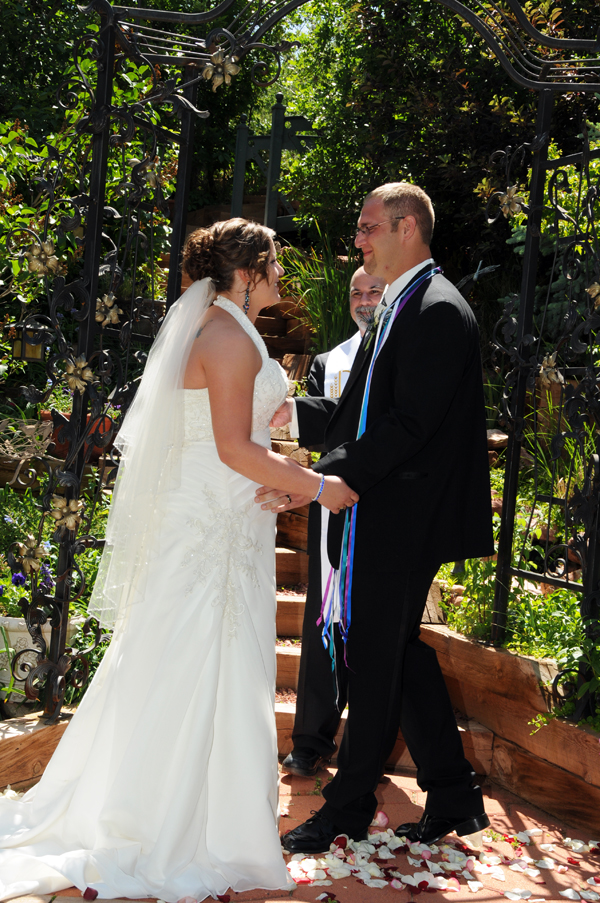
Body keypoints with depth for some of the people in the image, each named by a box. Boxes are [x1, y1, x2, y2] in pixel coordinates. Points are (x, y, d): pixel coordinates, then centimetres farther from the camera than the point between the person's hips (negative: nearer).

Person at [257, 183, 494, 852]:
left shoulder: (439, 311, -15)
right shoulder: (398, 308, 17)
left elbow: (406, 426, -24)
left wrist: (316, 482, -26)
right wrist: (293, 413, 8)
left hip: (399, 521, -10)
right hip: (374, 519, 10)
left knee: (373, 662, 0)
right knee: (401, 657, 14)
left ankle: (347, 807, 14)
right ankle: (453, 798, 25)